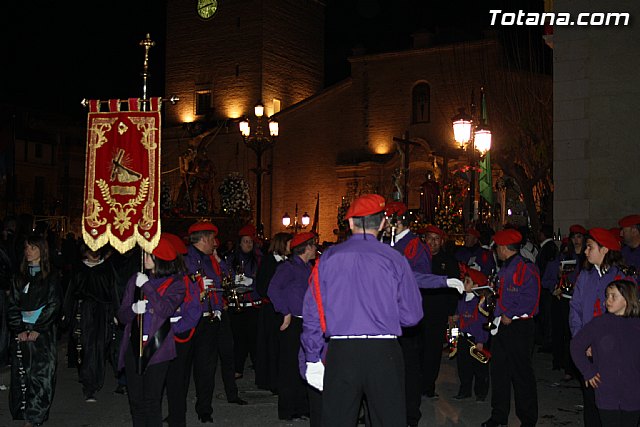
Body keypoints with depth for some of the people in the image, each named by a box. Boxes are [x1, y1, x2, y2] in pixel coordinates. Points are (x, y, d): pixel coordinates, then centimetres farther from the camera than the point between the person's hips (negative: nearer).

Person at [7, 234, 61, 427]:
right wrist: (19, 330, -5)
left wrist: (37, 330, -12)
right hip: (21, 333, 3)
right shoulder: (20, 276, 12)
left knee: (41, 375, -7)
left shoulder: (51, 276, 2)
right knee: (22, 375, 2)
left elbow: (53, 305, -4)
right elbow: (12, 305, 8)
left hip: (43, 333, -3)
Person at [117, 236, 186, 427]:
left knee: (152, 401, -4)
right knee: (136, 400, 7)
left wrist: (147, 286, -16)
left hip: (157, 348, -3)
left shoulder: (175, 283, 0)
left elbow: (166, 309, -17)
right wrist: (133, 309, -11)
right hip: (133, 346, 4)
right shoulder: (136, 279, 10)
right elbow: (122, 316, 10)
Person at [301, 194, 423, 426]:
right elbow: (412, 316, 0)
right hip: (384, 353, -1)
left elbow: (312, 314, 3)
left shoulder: (327, 258, 1)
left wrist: (312, 359, 10)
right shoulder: (394, 259, -3)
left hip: (340, 353, 1)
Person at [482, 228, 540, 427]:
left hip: (519, 327, -9)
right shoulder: (504, 270, 17)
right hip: (501, 325, 9)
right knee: (499, 371, 11)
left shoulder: (526, 268, -11)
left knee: (521, 373, -1)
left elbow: (530, 298, -19)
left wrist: (510, 315, -20)